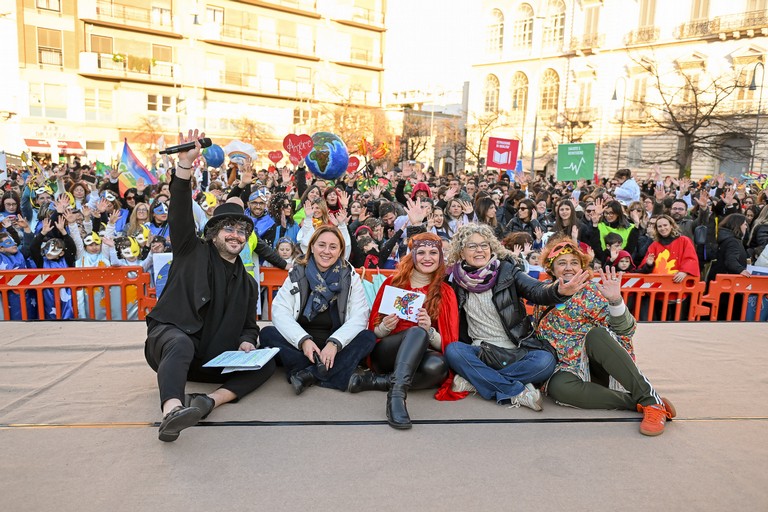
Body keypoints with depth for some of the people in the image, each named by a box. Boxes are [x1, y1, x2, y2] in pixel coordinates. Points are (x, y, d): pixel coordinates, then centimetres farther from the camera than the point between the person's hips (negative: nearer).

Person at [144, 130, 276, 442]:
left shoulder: (247, 283, 19)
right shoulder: (194, 254, 7)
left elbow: (249, 326, 19)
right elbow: (180, 215, -10)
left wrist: (246, 342, -7)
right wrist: (186, 164, -23)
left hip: (212, 360, 5)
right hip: (170, 335, -4)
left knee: (266, 364, -17)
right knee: (182, 344, -40)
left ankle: (211, 400, -38)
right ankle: (172, 411, -62)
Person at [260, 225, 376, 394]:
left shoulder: (350, 277, -2)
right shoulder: (297, 274, 0)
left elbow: (359, 316, -11)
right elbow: (279, 312, -10)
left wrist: (335, 343, -27)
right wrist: (303, 340, -25)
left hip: (336, 348, 0)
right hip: (300, 346, 1)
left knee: (368, 338, -26)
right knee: (268, 334, -23)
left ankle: (308, 374, -29)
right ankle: (335, 374, -29)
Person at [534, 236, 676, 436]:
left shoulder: (592, 292, 0)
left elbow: (625, 329, -12)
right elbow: (539, 338, 18)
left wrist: (615, 300, -30)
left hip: (603, 366, -1)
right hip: (573, 368, 2)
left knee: (595, 333, -35)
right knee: (558, 386, -35)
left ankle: (651, 399, -31)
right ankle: (635, 403, -25)